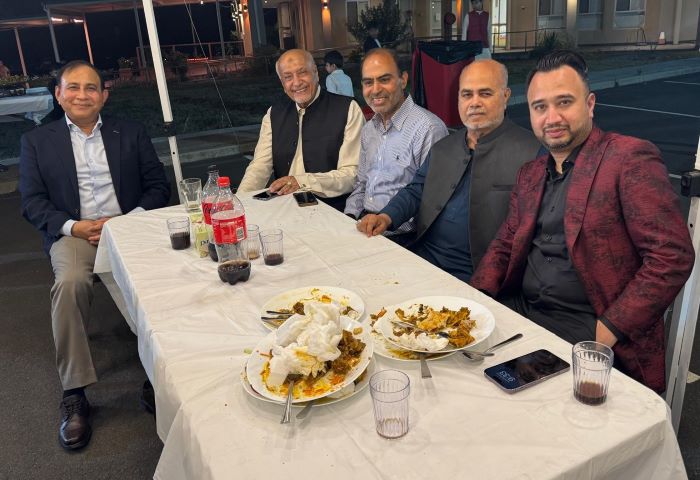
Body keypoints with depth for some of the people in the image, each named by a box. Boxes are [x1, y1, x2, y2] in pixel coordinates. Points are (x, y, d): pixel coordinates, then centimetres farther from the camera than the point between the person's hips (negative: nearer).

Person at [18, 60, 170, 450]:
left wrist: (130, 220, -8)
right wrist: (73, 227, -12)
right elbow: (32, 202, 7)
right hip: (74, 234, 0)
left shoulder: (132, 133, 15)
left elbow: (159, 186, 9)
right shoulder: (36, 141, 14)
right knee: (70, 283, -32)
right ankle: (74, 394, -21)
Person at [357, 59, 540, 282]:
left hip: (472, 277, -6)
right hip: (423, 257, 6)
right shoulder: (443, 148, 16)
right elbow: (415, 191, 18)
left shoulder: (532, 152, -5)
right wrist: (386, 217, -3)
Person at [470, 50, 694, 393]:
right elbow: (504, 247, 18)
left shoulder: (630, 158, -7)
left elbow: (673, 257, -12)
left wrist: (606, 332, -17)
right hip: (519, 311, 6)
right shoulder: (530, 173, 15)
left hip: (587, 329, -6)